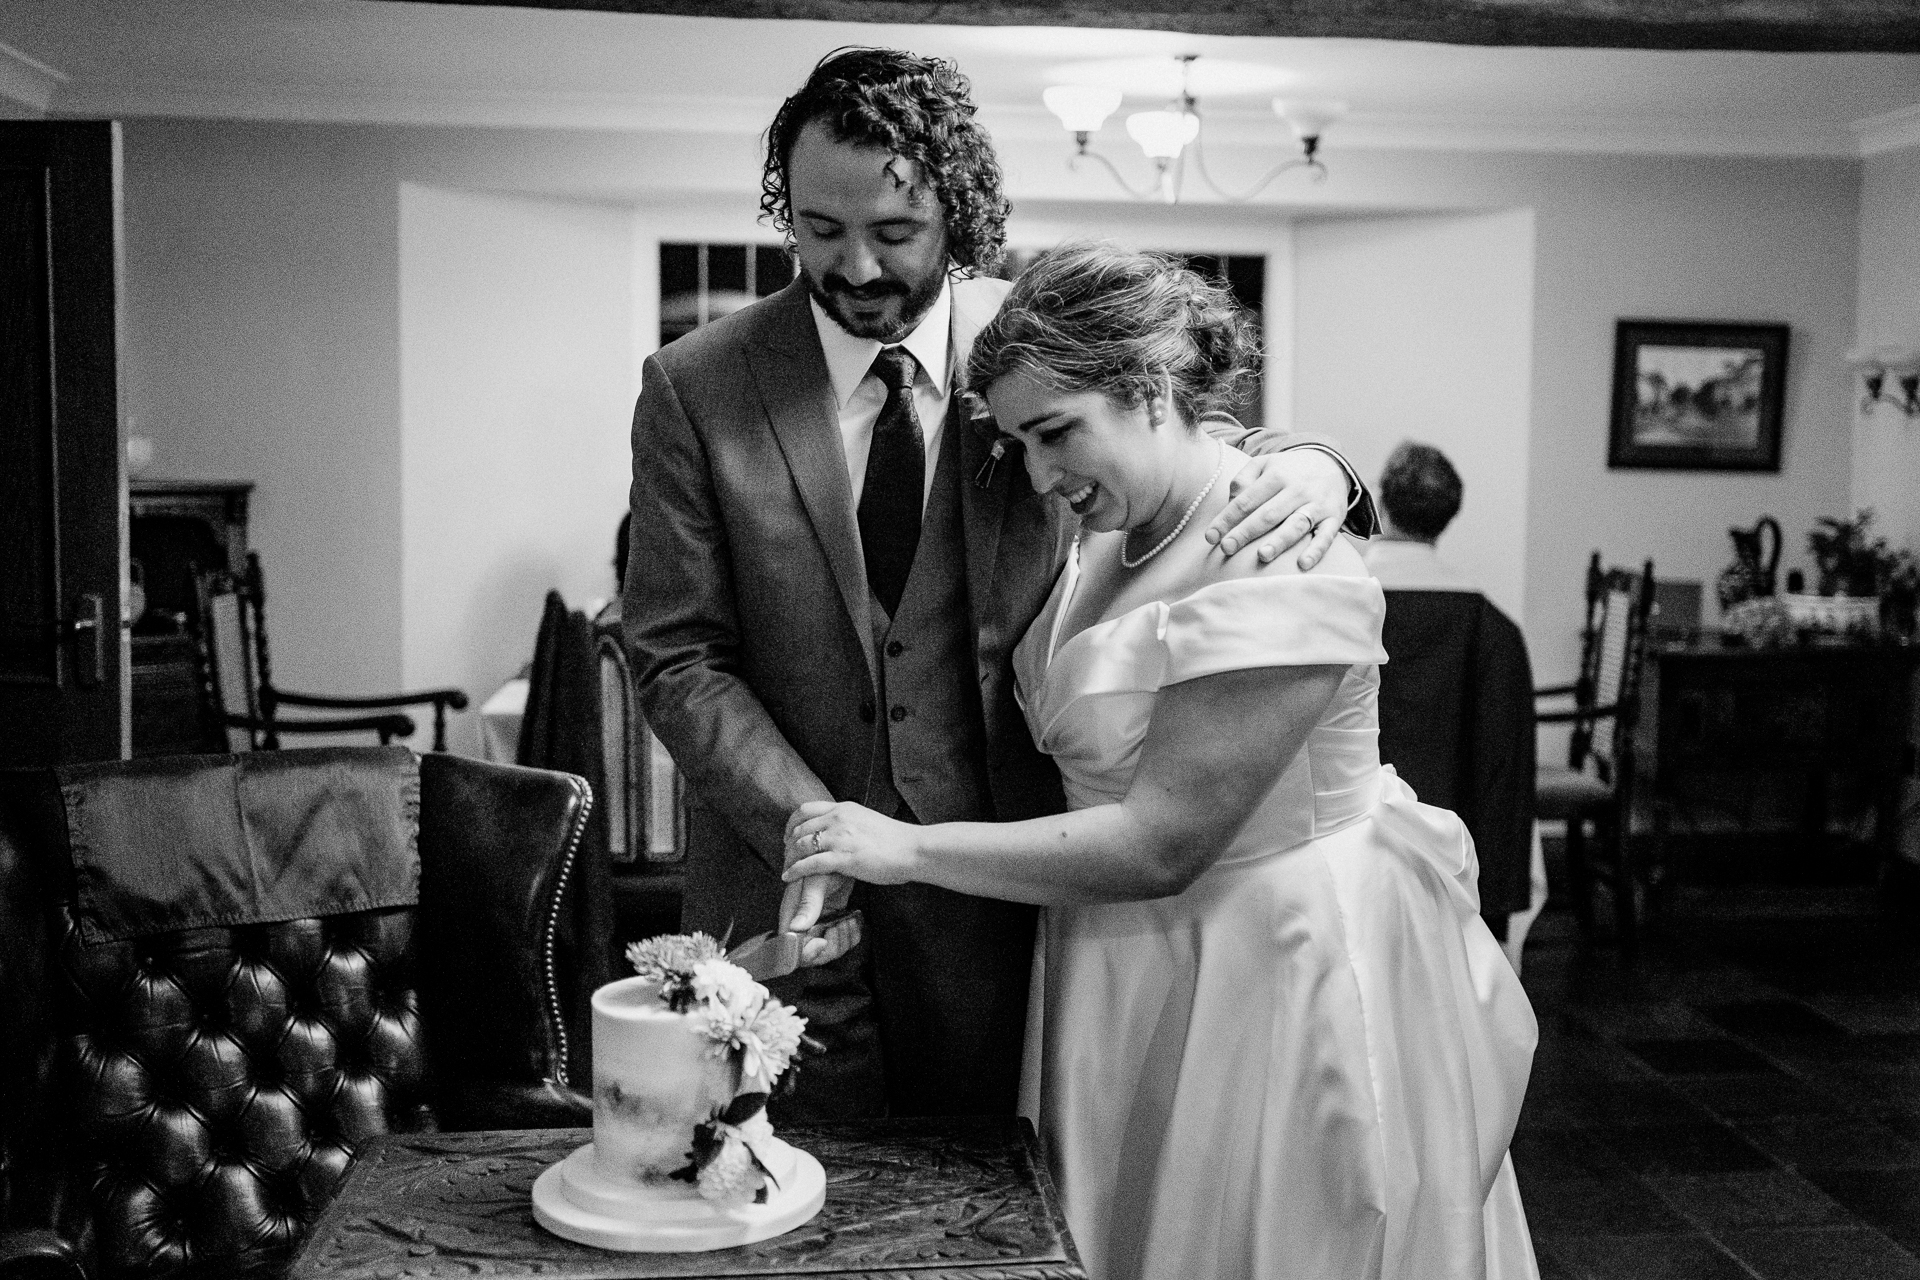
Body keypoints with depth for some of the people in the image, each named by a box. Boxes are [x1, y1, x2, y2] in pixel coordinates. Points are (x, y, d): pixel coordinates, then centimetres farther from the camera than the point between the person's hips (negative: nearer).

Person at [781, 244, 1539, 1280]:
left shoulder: (1279, 571, -23)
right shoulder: (1110, 532, 4)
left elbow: (1159, 842, -25)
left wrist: (912, 849, -20)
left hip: (1280, 974, -8)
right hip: (1139, 968, 8)